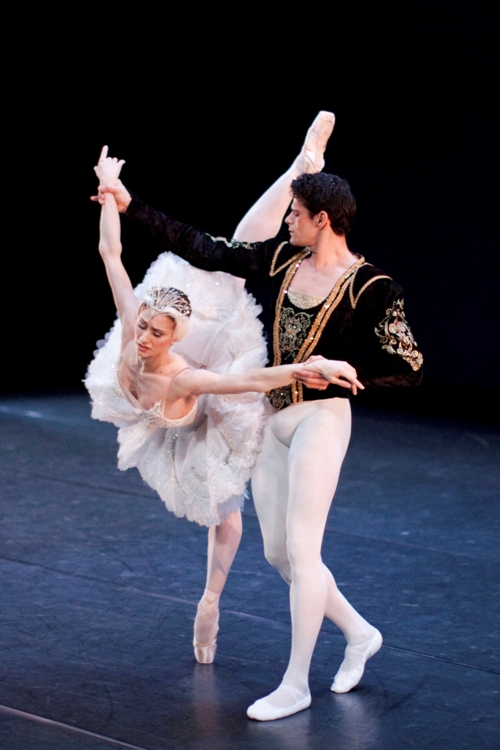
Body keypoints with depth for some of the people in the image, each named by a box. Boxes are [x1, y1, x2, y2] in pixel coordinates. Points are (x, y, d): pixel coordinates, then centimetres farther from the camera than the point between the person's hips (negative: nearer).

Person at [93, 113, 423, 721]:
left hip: (321, 419, -7)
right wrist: (131, 205, 5)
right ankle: (359, 633, 32)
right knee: (278, 552, 11)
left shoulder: (370, 287, -12)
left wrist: (339, 369, -20)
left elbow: (408, 369, -10)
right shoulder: (280, 260, 3)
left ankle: (295, 684, 10)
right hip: (271, 420, 7)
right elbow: (203, 249, 6)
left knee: (300, 549, -4)